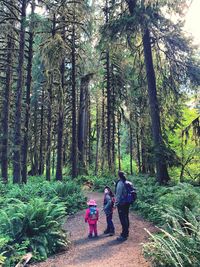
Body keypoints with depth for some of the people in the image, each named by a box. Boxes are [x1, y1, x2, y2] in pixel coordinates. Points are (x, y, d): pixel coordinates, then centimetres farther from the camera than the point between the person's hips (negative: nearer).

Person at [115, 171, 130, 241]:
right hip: (127, 203, 8)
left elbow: (118, 194, -17)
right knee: (126, 218, 17)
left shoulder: (120, 183, -17)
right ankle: (126, 233, 28)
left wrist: (116, 203, -11)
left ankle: (124, 235, 2)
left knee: (123, 219, -3)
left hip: (121, 204, -8)